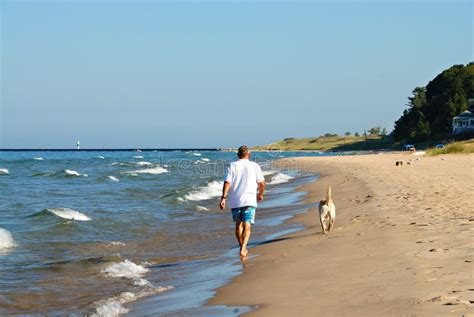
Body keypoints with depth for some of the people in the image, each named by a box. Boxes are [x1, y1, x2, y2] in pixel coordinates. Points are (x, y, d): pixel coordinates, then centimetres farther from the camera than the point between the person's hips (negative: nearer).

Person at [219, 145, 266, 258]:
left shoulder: (232, 165, 4)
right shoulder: (254, 166, 4)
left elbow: (227, 182, -7)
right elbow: (262, 183, 5)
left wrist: (223, 198, -8)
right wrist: (260, 194, 24)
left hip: (235, 201, 2)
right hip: (249, 200, -2)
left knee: (238, 225, 18)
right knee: (247, 226, -6)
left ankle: (243, 248, 28)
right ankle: (243, 249, -24)